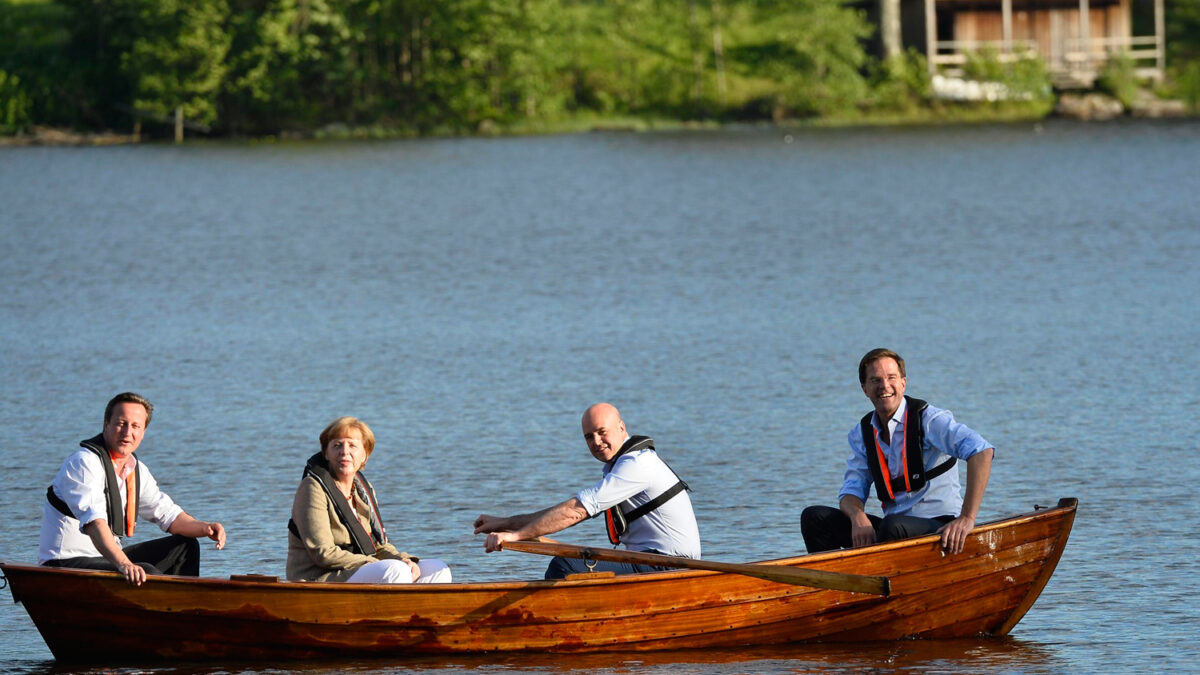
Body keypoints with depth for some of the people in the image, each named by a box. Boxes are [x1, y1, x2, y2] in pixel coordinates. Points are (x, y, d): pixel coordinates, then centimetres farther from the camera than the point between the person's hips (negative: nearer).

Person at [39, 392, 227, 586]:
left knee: (185, 547, 13)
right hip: (68, 562, -10)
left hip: (108, 557, 10)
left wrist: (205, 528, -4)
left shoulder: (137, 470, 10)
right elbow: (92, 519, -33)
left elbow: (167, 513, 17)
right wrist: (123, 564, -48)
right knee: (147, 574, -31)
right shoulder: (84, 463, -18)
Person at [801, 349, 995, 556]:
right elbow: (851, 491, 6)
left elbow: (981, 450, -24)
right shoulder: (862, 434, 10)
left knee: (892, 526, -37)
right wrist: (859, 518, -20)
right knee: (814, 517, -7)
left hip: (939, 527, -6)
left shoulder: (927, 419, -11)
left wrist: (966, 519, -30)